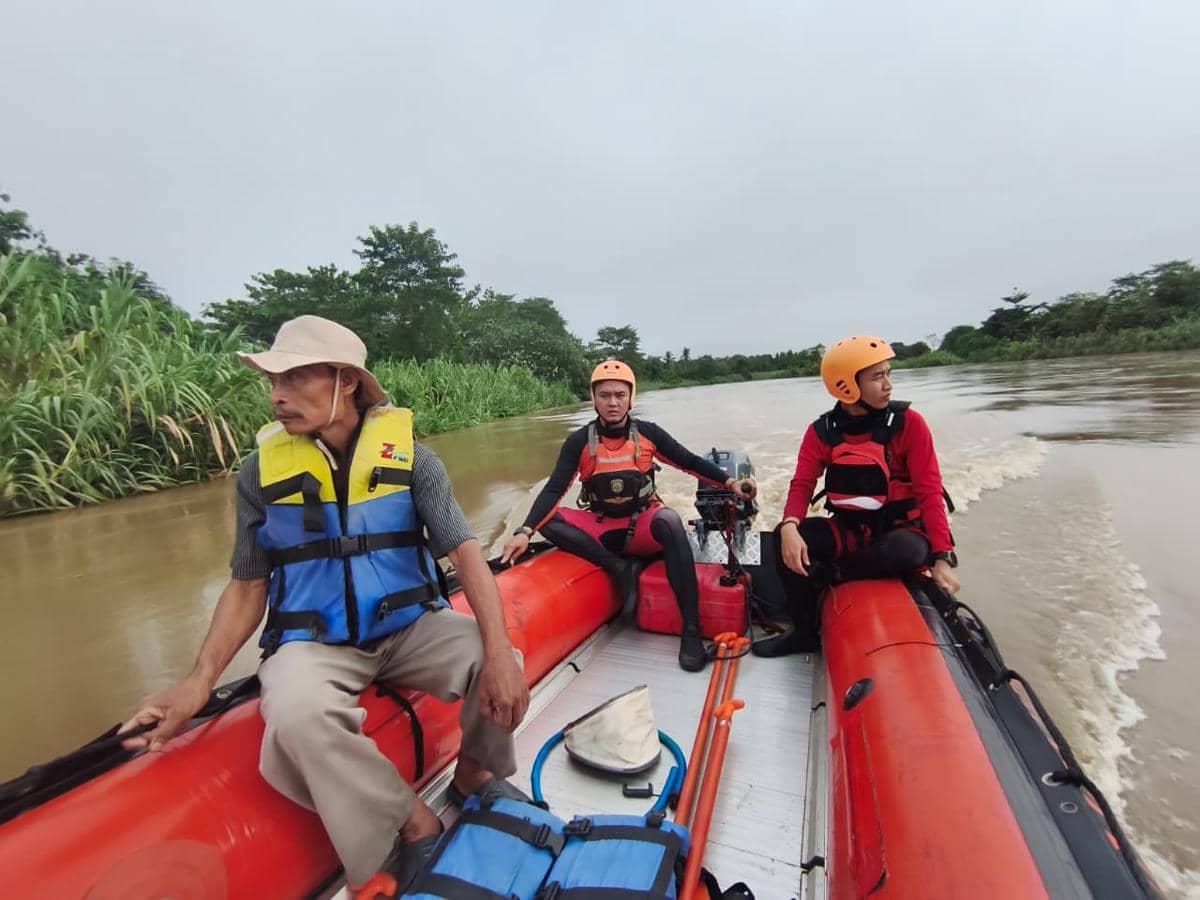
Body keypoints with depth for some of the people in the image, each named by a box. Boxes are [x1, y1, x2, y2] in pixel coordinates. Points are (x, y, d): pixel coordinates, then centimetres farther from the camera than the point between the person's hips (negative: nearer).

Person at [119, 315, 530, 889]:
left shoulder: (409, 455, -8)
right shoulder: (261, 471, -3)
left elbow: (464, 552, -15)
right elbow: (248, 586, 5)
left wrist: (498, 652, -27)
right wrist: (199, 683, -9)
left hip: (409, 626, 0)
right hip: (312, 642, 1)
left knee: (499, 667, -24)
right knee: (298, 718, -32)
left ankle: (475, 771, 10)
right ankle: (412, 824, -8)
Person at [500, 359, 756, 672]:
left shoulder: (648, 433, -3)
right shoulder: (579, 442, -6)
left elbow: (691, 462, 0)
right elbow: (553, 490, -12)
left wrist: (730, 483, -16)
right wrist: (524, 532, -25)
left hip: (644, 527, -1)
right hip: (601, 529, 1)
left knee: (669, 519, -35)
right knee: (548, 519, -22)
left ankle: (691, 631, -32)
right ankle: (619, 568, -23)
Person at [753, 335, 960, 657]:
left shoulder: (908, 423, -11)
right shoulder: (822, 431, -4)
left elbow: (929, 492, -11)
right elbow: (802, 485, -9)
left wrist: (942, 556, -18)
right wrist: (790, 527, -30)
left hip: (900, 530, -2)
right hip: (848, 530, 3)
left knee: (907, 551, -37)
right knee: (784, 537, -21)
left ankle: (830, 573, -11)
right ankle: (805, 631, -3)